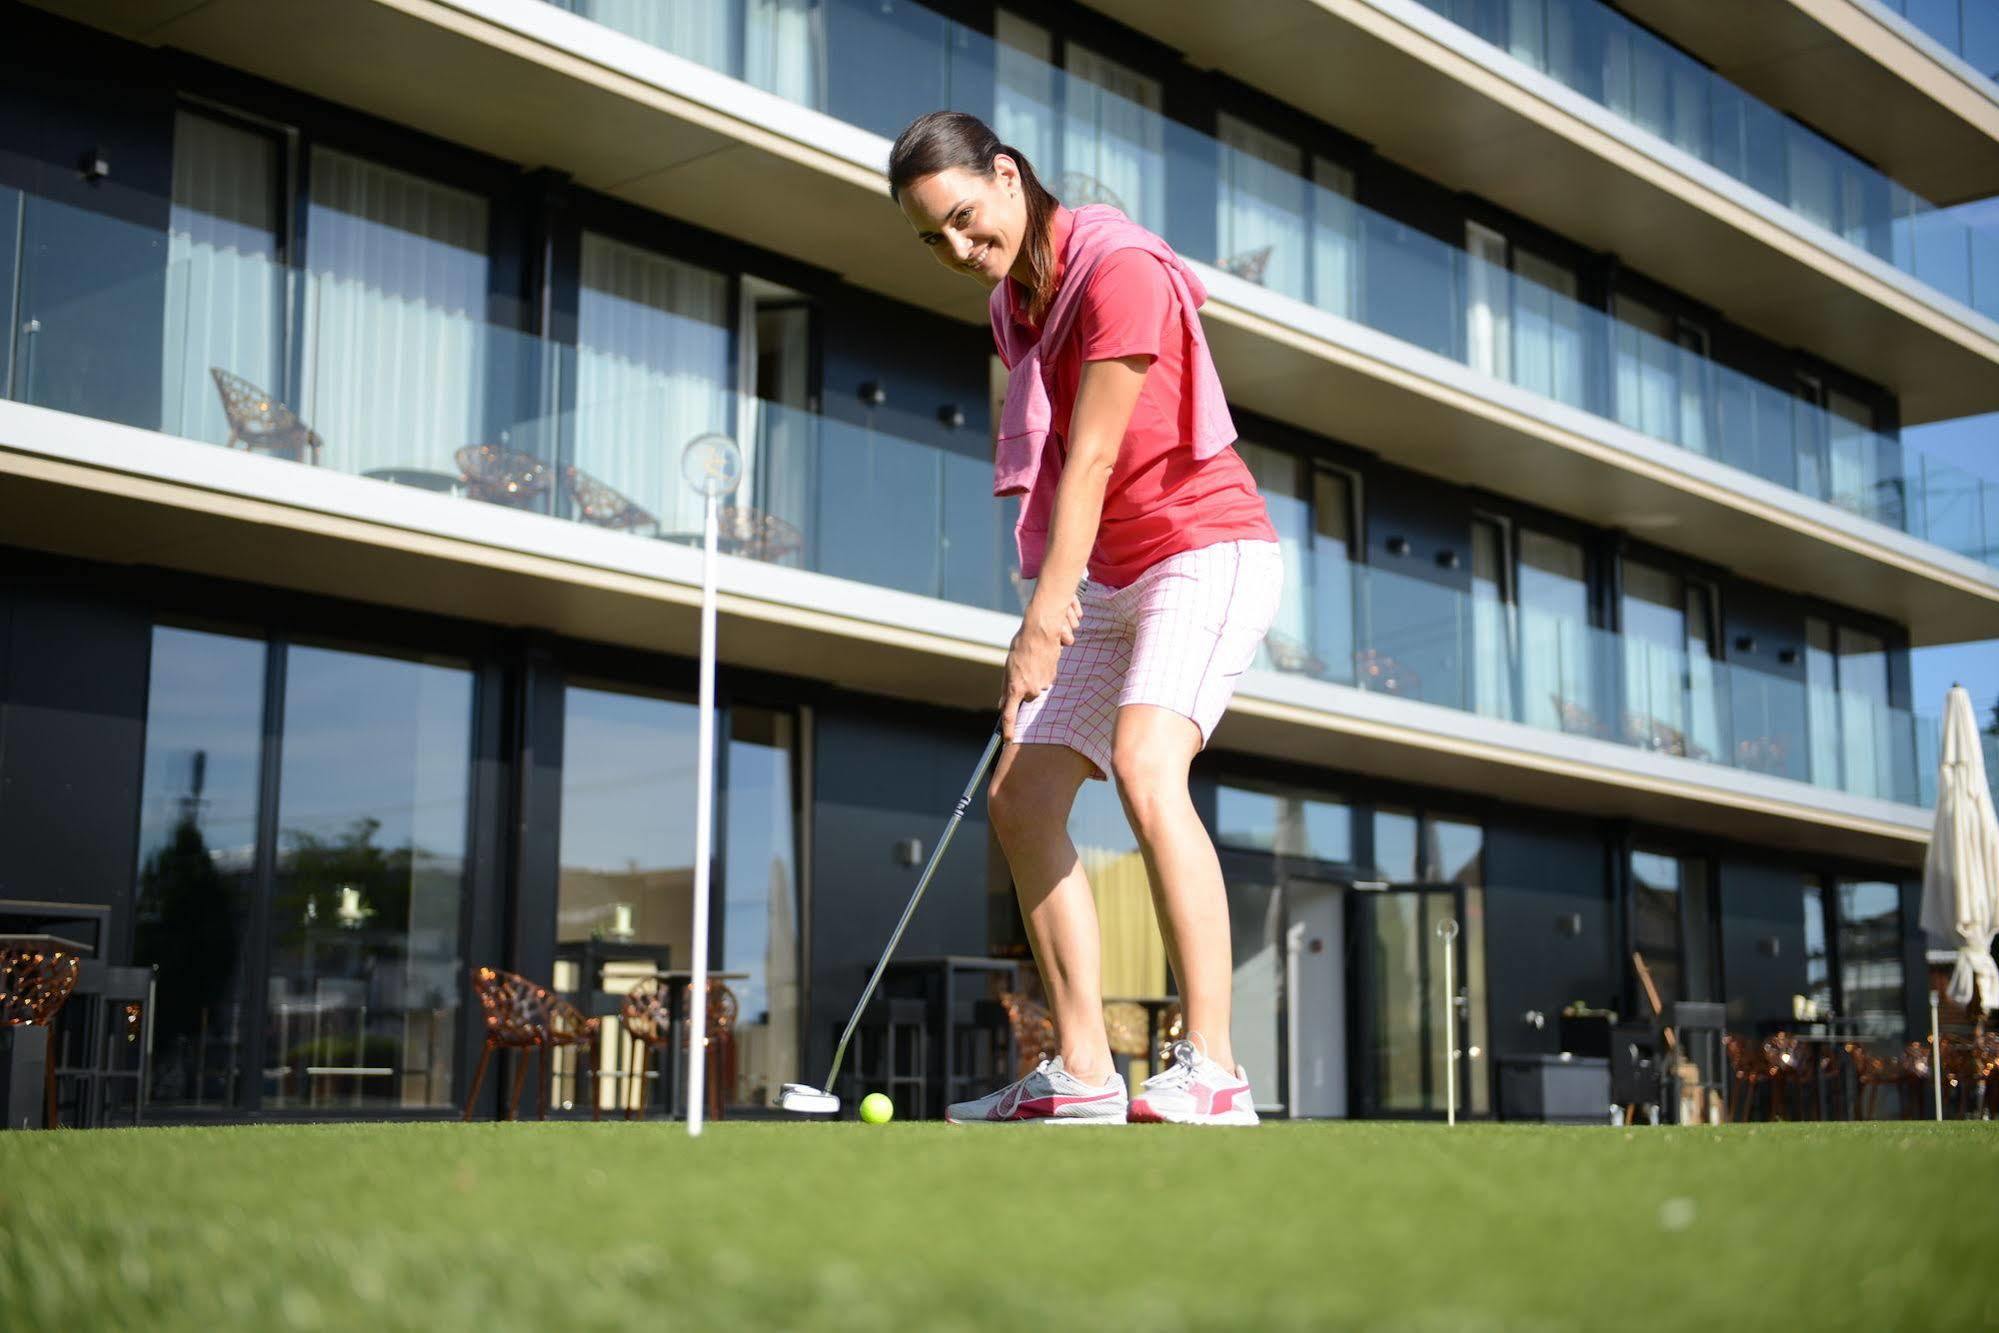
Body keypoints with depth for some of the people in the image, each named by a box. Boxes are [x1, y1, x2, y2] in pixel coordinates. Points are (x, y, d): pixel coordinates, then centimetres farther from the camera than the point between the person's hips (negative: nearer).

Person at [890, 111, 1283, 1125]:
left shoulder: (1118, 269, -17)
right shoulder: (1013, 301, 10)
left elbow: (1093, 455, -21)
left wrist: (1047, 611, -22)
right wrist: (1057, 587, 0)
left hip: (1207, 549, -9)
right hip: (1111, 577, 9)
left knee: (1145, 767, -30)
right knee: (1020, 797, 1)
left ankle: (1213, 1072, -31)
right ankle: (1082, 1075, 3)